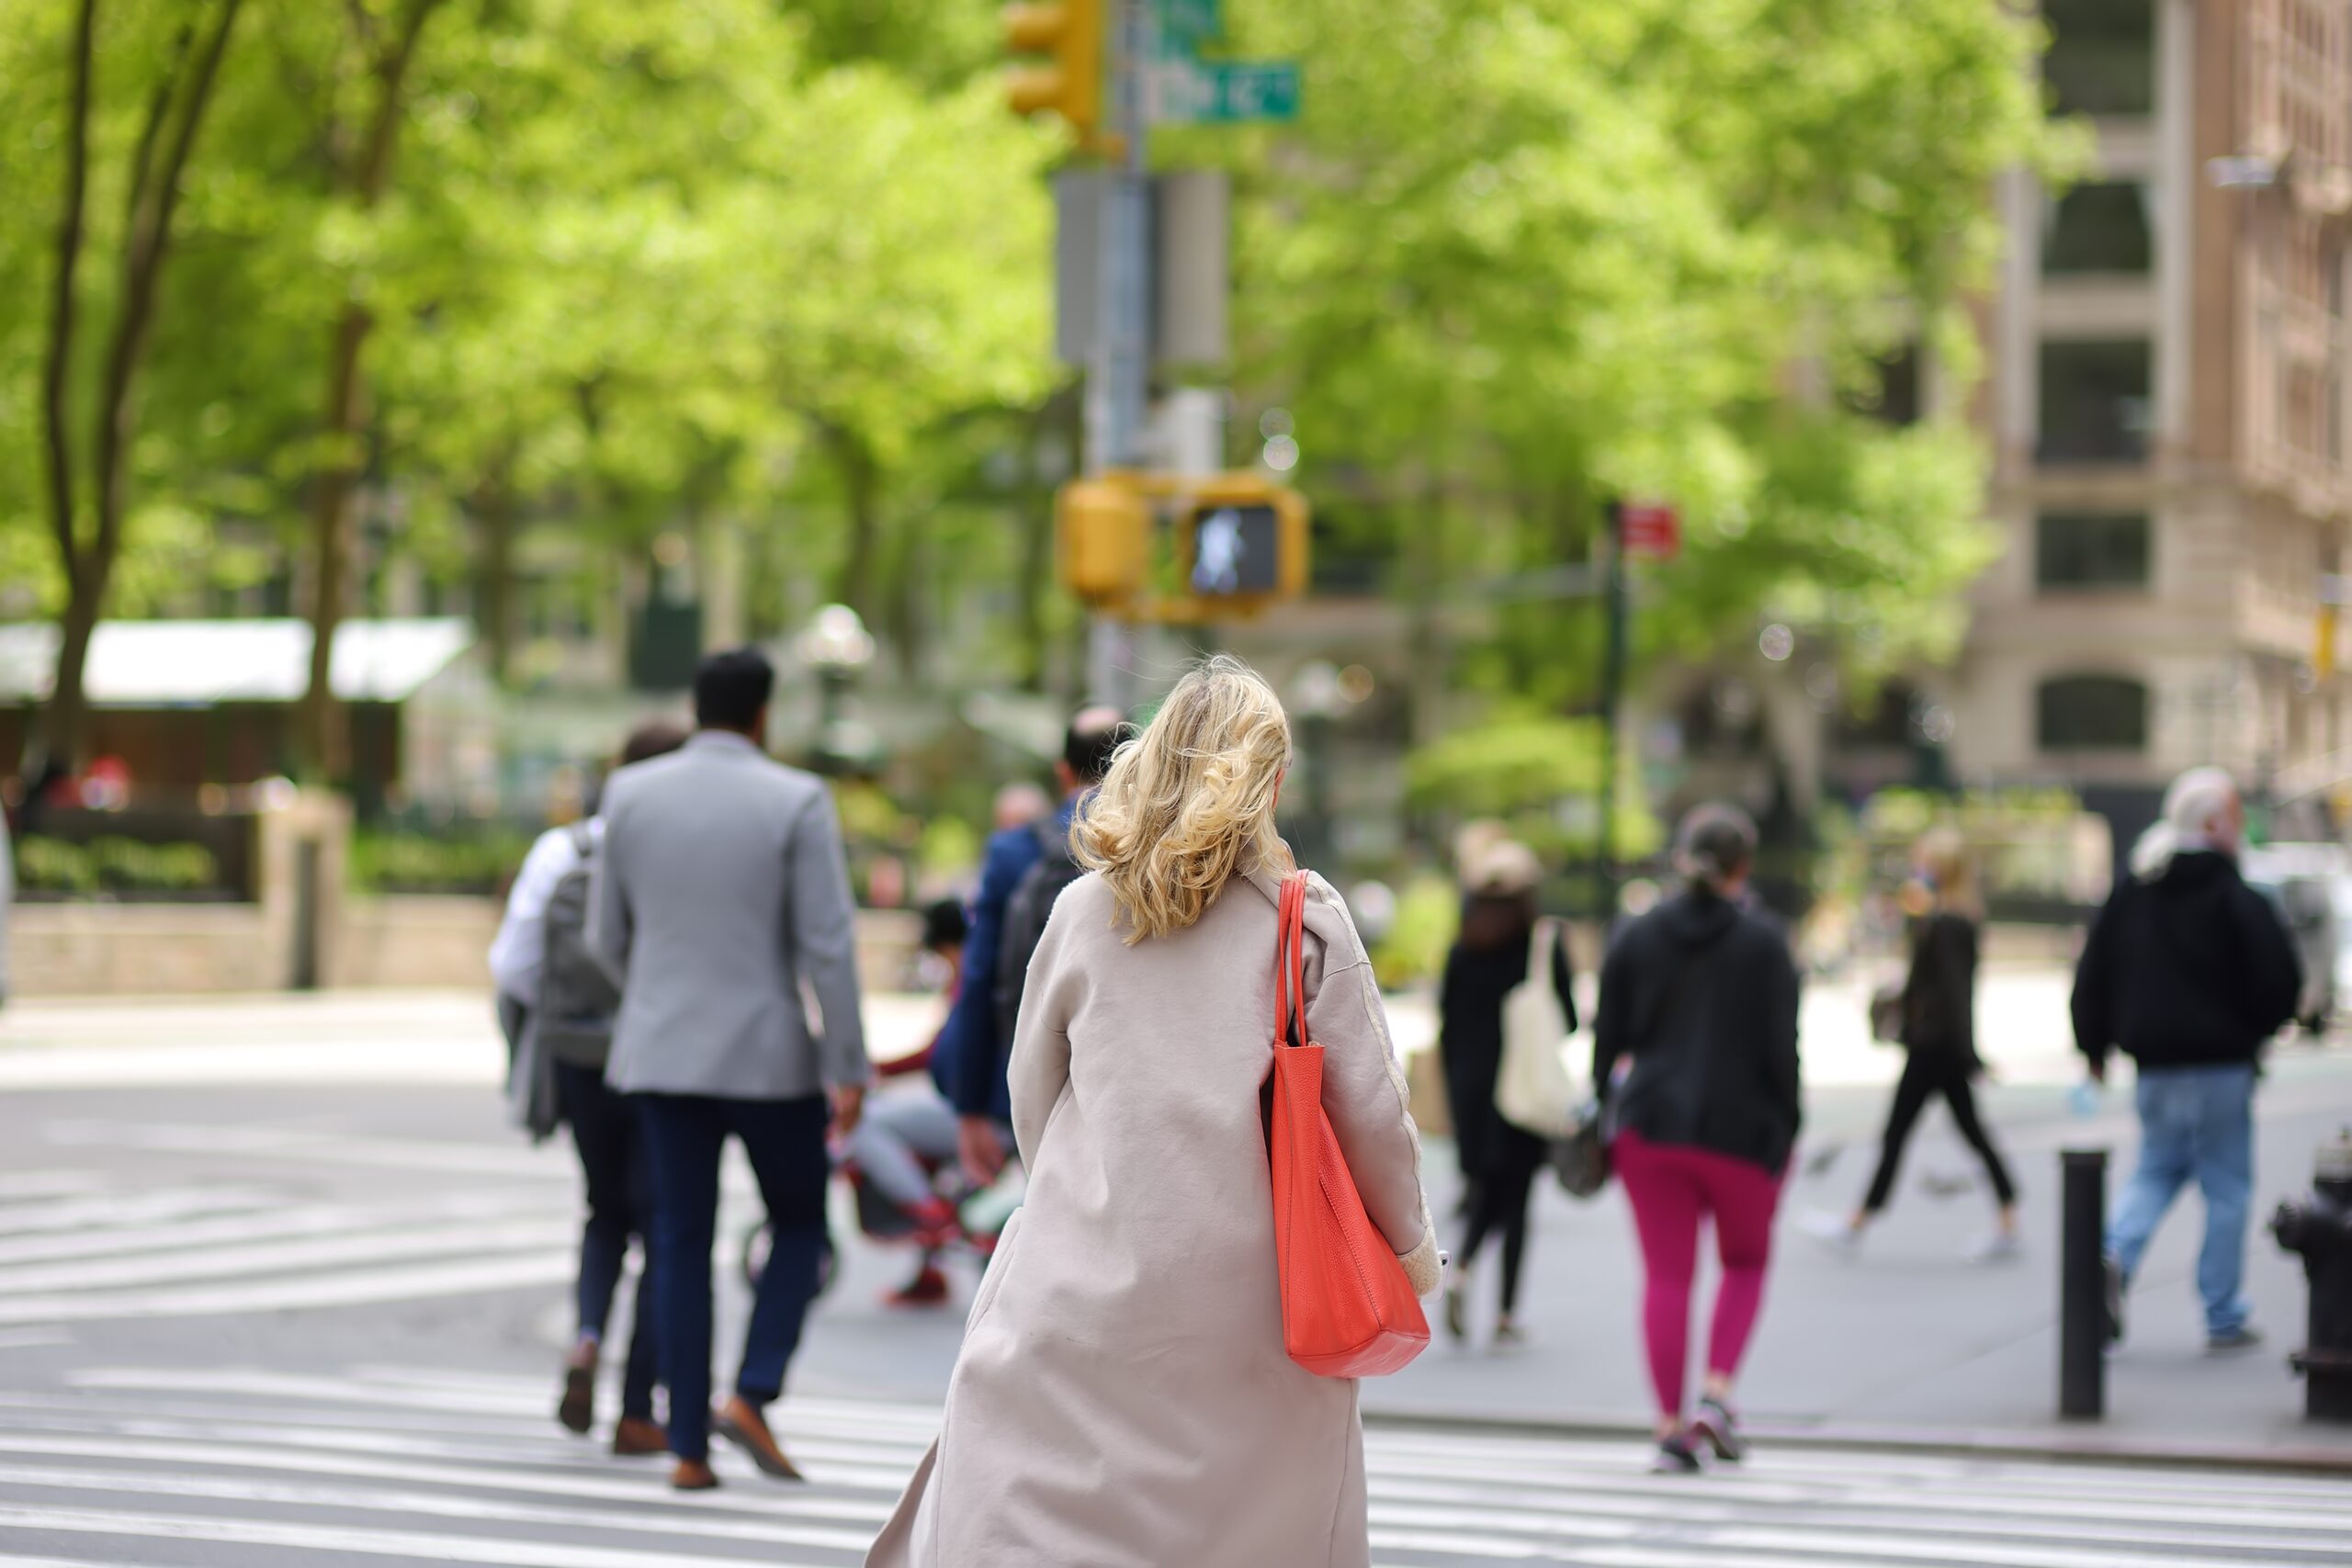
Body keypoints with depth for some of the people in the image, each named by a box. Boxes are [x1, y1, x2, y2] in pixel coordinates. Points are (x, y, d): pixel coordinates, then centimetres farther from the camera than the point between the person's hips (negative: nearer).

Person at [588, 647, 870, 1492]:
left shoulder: (631, 793, 1)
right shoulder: (796, 801, -8)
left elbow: (607, 936, 9)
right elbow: (829, 944, -12)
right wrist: (850, 1068, -8)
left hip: (662, 1051, 3)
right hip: (770, 1055, -3)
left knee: (681, 1241, 9)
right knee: (799, 1224, 15)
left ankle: (689, 1446, 7)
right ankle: (752, 1395, -3)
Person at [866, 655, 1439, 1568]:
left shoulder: (1084, 912, 2)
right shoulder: (1309, 922, -4)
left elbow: (1032, 1099, 11)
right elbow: (1371, 1109, 0)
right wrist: (1412, 1245, 16)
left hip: (1086, 1281, 1)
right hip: (1247, 1289, -1)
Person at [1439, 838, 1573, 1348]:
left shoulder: (1462, 951, 2)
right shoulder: (1544, 945, -6)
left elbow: (1447, 1026, 4)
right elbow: (1567, 1021, -5)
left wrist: (1456, 1086, 13)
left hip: (1471, 1083, 2)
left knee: (1486, 1190, 15)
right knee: (1516, 1196, 4)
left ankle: (1461, 1268, -13)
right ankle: (1507, 1315, 2)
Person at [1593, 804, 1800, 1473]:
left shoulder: (1637, 936, 4)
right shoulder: (1763, 942, -4)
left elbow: (1607, 1037, 6)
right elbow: (1781, 1048, -6)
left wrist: (1608, 1115, 16)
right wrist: (1787, 1132, 3)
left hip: (1650, 1125, 2)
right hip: (1740, 1130, -2)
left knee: (1666, 1274, 5)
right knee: (1746, 1261, 18)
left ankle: (1670, 1428, 0)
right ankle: (1716, 1393, 0)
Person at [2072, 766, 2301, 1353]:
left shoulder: (2131, 890, 5)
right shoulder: (2234, 897, -11)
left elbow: (2093, 974, 7)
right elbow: (2279, 976, -13)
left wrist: (2095, 1046, 18)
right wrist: (2260, 1027, 8)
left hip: (2153, 1062, 5)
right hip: (2220, 1062, -5)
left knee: (2157, 1168, 18)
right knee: (2227, 1185, 5)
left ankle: (2116, 1254, -10)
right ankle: (2224, 1320, 8)